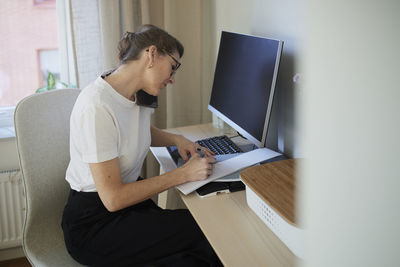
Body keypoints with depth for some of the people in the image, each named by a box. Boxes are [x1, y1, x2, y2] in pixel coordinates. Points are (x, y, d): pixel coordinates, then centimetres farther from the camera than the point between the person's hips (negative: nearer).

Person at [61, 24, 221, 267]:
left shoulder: (140, 94, 2)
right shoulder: (97, 107, -24)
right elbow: (113, 198, -23)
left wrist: (176, 139, 5)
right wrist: (183, 174, -20)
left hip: (131, 199, 8)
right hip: (94, 225, -7)